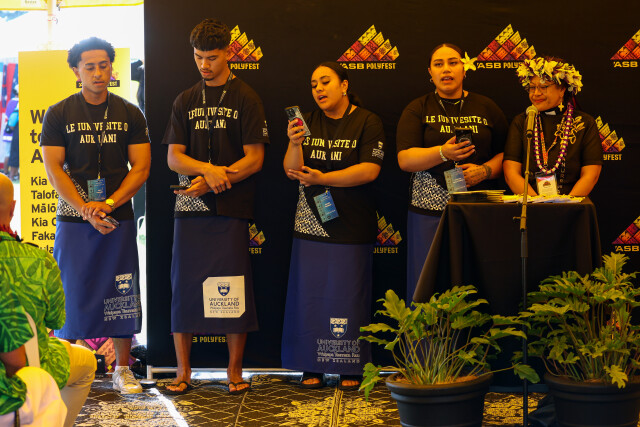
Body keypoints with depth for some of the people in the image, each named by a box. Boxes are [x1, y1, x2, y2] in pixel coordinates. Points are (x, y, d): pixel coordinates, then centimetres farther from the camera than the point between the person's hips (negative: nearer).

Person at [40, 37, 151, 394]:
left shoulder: (130, 114, 7)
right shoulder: (59, 115, 3)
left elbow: (141, 167, 1)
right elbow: (53, 168, -3)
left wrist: (110, 204, -13)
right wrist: (85, 210, -14)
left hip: (119, 218, 1)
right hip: (73, 219, -1)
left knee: (121, 294, 3)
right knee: (71, 292, 0)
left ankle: (123, 369, 12)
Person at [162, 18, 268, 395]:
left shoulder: (246, 99, 3)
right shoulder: (185, 102, 14)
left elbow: (255, 158, -3)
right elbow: (174, 157, 8)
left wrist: (215, 180, -13)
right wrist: (208, 169, -12)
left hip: (231, 209, -3)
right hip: (190, 209, 3)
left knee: (233, 290, -2)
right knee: (185, 286, 2)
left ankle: (235, 371, 9)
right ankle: (183, 372, 10)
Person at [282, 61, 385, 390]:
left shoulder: (368, 123, -3)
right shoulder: (307, 123, 9)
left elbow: (369, 171, -13)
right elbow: (292, 171, 2)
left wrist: (322, 178, -17)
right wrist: (295, 144, -18)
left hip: (351, 225, -3)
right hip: (310, 223, 4)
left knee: (348, 295, 1)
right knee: (309, 292, 4)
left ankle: (350, 368, 11)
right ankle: (312, 366, 13)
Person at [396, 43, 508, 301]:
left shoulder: (486, 108, 13)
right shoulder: (418, 110, 8)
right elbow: (404, 159, -3)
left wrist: (485, 170, -9)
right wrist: (443, 153, -19)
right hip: (430, 211, -1)